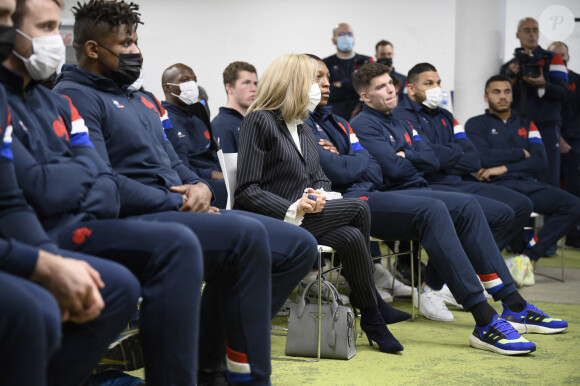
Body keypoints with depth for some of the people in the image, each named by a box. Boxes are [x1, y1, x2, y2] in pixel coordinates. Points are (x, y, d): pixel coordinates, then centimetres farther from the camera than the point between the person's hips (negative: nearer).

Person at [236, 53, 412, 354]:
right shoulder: (259, 121, -6)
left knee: (351, 238, -20)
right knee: (359, 209, -17)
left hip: (303, 218, 7)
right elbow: (247, 191, -12)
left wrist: (318, 194, -7)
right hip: (271, 224, -7)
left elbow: (320, 179, 18)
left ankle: (371, 317, -8)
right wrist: (293, 209, -24)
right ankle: (372, 310, -3)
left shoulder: (304, 132, 21)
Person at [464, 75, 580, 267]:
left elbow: (540, 161, 10)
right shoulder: (476, 124, 13)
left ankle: (528, 256, -18)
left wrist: (504, 167, -4)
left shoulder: (526, 125, 25)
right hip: (497, 185, -5)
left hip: (528, 183, 5)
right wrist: (521, 153, 5)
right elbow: (482, 158, -5)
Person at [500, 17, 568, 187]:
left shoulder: (552, 59, 9)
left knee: (548, 183, -9)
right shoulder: (509, 66, 18)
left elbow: (562, 93, 0)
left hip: (546, 128, -3)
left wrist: (543, 85, -19)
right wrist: (511, 79, -4)